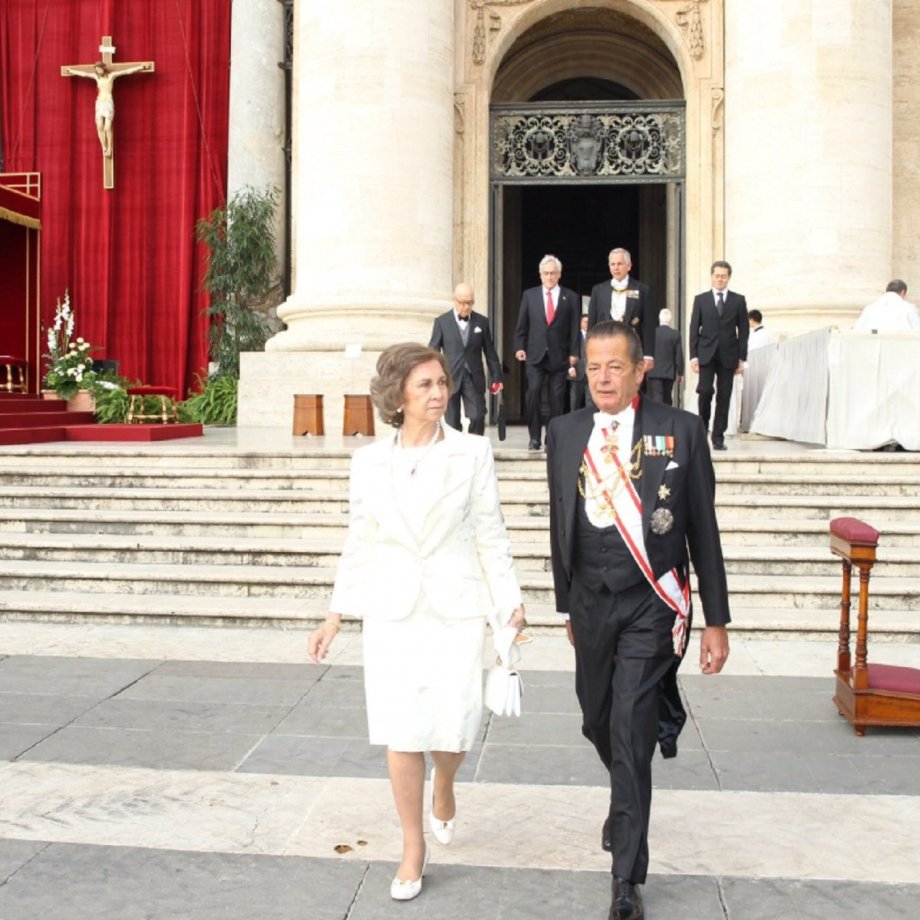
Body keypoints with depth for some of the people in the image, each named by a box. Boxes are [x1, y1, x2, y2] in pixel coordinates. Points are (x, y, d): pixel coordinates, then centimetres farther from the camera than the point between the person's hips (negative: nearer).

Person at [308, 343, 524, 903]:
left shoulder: (473, 453, -1)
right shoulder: (370, 461, 4)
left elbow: (491, 535, 1)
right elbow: (360, 543, 9)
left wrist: (511, 603, -6)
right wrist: (335, 617, 7)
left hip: (456, 610, -1)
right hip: (392, 611, 1)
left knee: (454, 731, -2)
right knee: (401, 735, 1)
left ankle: (444, 789, 35)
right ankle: (414, 850, 20)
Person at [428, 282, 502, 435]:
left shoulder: (482, 322, 5)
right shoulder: (442, 322, 0)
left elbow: (490, 352, 9)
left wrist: (496, 378, 7)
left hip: (474, 379, 1)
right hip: (450, 378, -1)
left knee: (478, 417, -8)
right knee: (452, 422, 4)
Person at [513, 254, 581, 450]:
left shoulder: (571, 298, 6)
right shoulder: (529, 295, 9)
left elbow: (574, 328, 3)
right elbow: (521, 326, 9)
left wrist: (574, 353, -3)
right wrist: (519, 347, -1)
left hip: (559, 356, 0)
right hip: (535, 355, 0)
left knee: (557, 398, 0)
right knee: (533, 391, -12)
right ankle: (535, 437, -4)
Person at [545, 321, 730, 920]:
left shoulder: (681, 431, -5)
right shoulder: (565, 433, 4)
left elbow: (703, 529, -2)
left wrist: (716, 620, -1)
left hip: (651, 605, -4)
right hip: (591, 601, 4)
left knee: (630, 732, -7)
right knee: (598, 723, 16)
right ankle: (629, 805, 49)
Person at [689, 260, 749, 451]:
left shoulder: (738, 300, 8)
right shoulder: (700, 299, 8)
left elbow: (743, 330, 7)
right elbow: (694, 329, 6)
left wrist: (742, 357, 0)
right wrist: (693, 355, -3)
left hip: (728, 356, 1)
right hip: (706, 354, 0)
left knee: (724, 397, 0)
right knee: (705, 391, -13)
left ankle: (718, 438, 5)